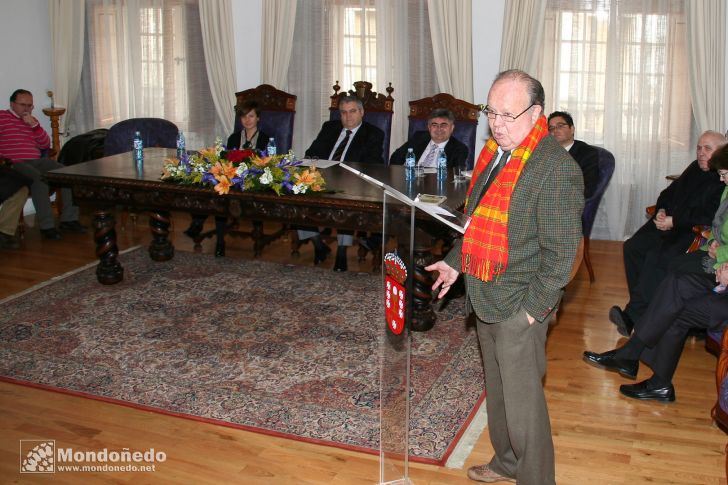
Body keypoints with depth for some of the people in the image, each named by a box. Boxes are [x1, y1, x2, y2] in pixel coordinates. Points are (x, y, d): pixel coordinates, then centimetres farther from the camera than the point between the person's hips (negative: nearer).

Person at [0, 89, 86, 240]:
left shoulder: (31, 120, 23)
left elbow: (45, 145, 14)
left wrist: (34, 125, 1)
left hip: (36, 161, 7)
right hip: (15, 164, -6)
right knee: (39, 178, -35)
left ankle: (68, 219, -10)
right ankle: (46, 226, -30)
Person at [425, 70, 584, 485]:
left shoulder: (557, 169, -20)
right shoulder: (495, 152, 7)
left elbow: (561, 253, -19)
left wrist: (531, 308, -18)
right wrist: (455, 263, 17)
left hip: (519, 308, -9)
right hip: (486, 298, 9)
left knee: (522, 400, 1)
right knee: (496, 389, 22)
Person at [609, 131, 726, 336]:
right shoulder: (695, 169, 19)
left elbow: (709, 216, -18)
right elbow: (668, 193, 25)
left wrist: (674, 221, -17)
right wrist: (661, 211, 4)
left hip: (695, 234, -8)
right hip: (669, 226, 9)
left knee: (657, 258, -31)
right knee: (632, 247, -14)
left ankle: (633, 316, -26)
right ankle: (645, 308, -14)